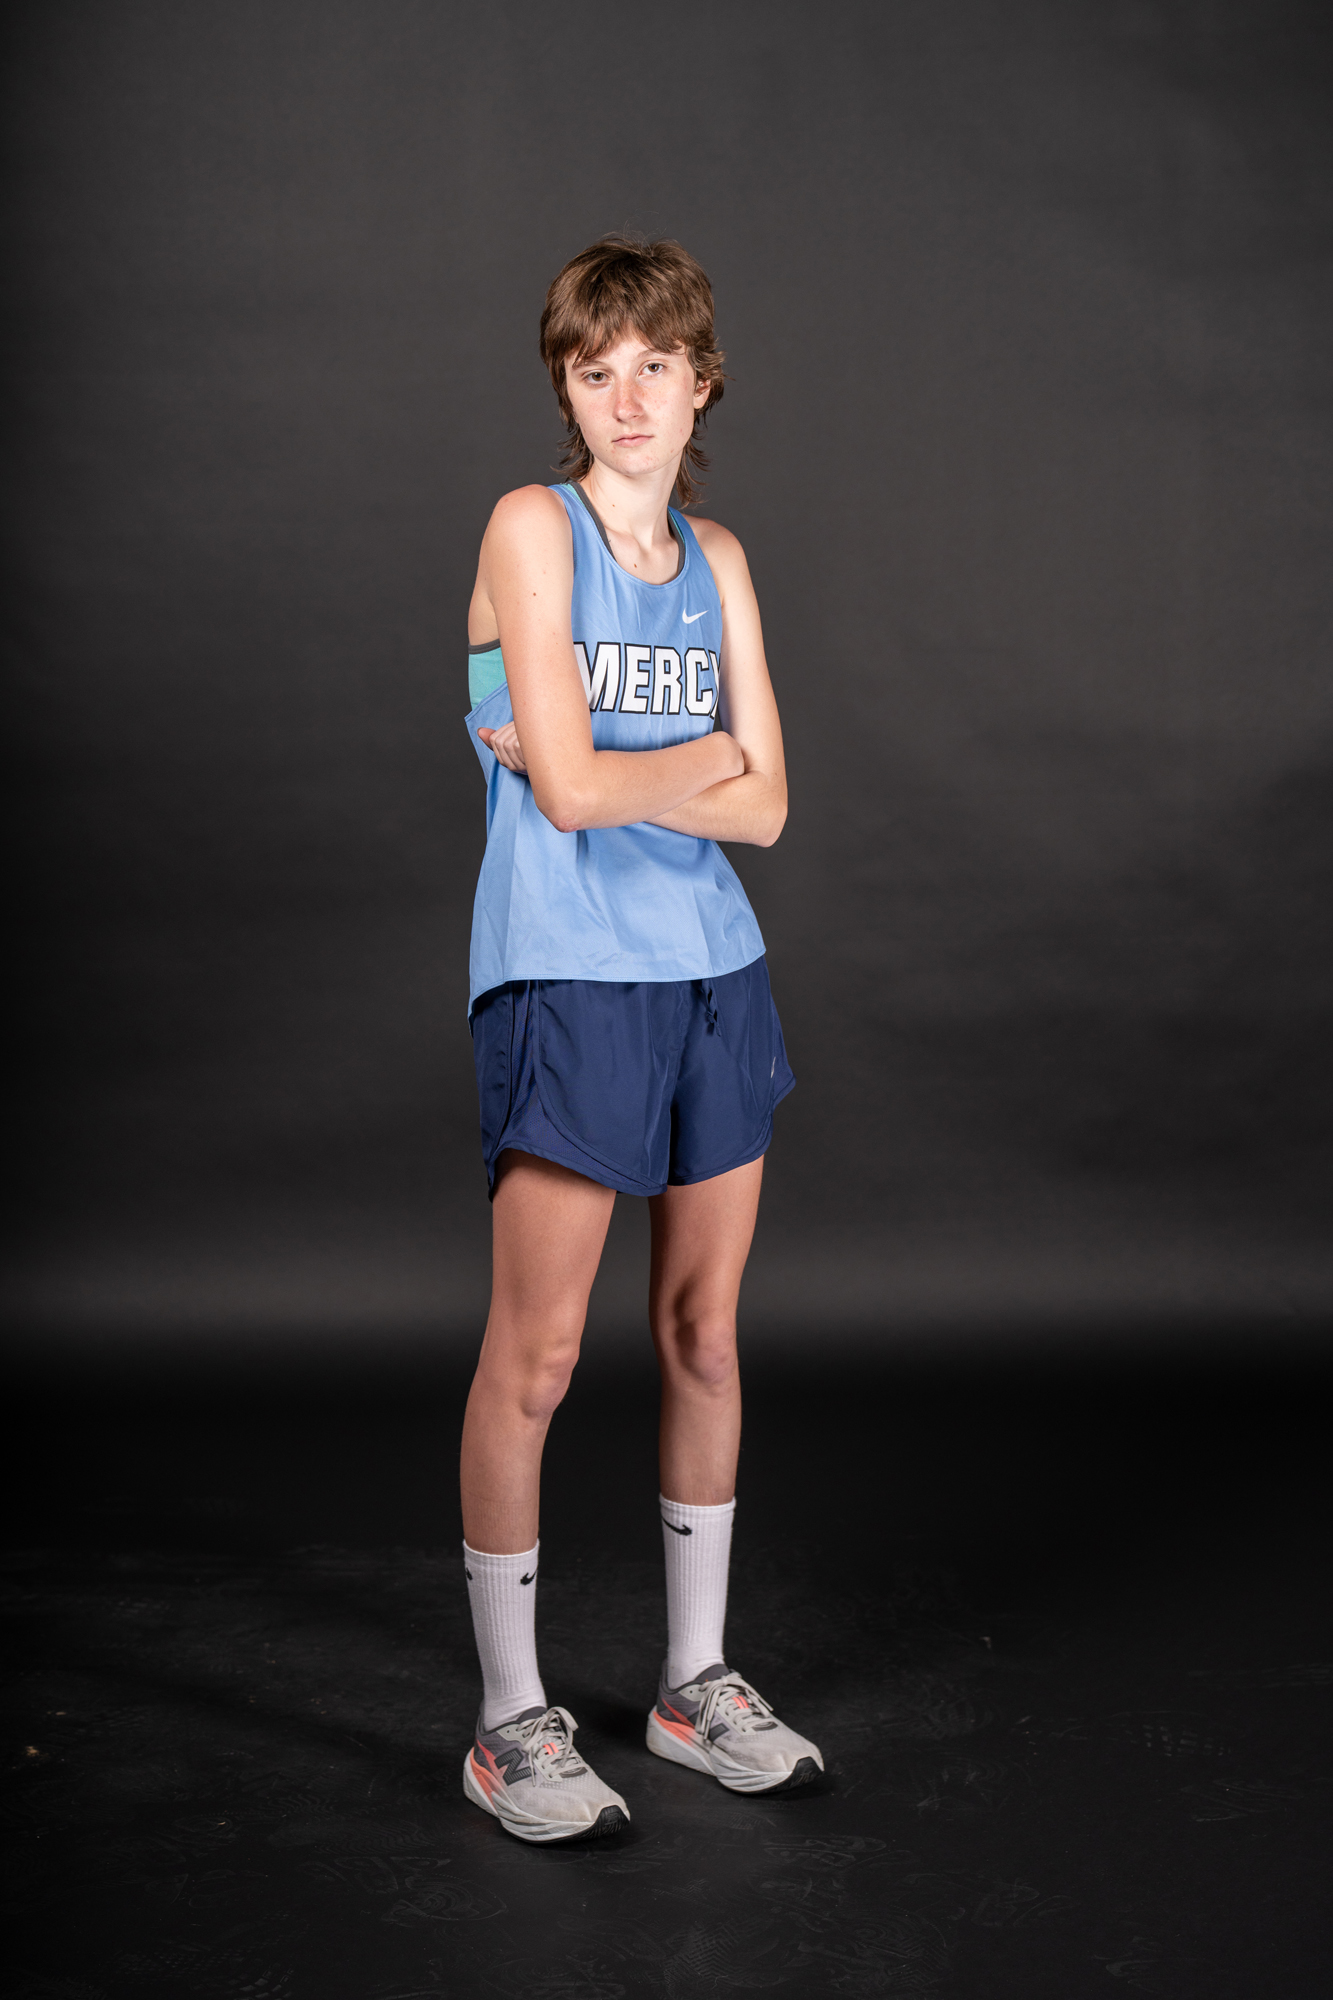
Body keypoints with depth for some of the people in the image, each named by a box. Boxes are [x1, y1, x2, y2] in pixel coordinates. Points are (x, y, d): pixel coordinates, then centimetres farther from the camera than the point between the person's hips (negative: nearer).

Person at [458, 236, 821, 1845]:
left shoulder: (718, 561, 12)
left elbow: (763, 807, 3)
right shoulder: (532, 527, -5)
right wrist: (705, 755, 0)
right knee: (534, 1353, -2)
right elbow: (567, 785, -15)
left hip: (711, 973, 6)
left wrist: (614, 772, -9)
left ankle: (698, 1681, 26)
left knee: (706, 1336, 11)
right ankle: (510, 1724, 11)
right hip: (565, 981, -6)